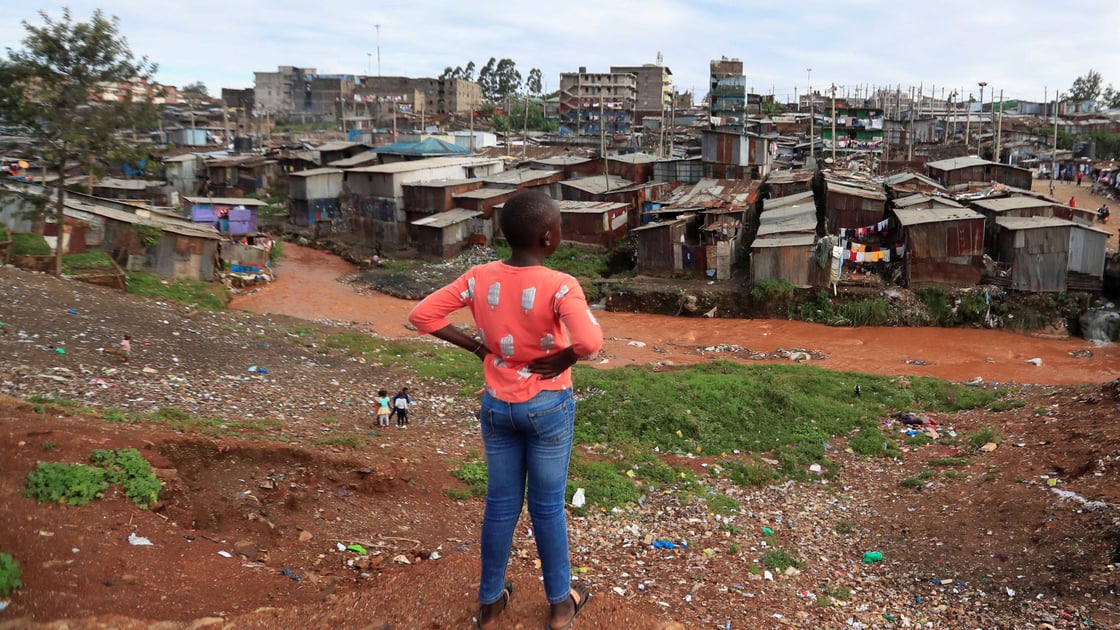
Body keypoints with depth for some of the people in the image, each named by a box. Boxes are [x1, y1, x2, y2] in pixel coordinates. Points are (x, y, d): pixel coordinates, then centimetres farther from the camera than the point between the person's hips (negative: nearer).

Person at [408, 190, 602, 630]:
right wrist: (562, 360, -16)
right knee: (547, 506, 12)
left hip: (496, 406, 4)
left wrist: (476, 346, -2)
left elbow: (422, 315, -5)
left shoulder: (479, 278, -8)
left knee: (500, 504, 16)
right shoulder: (559, 286, -21)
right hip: (548, 407, -3)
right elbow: (590, 341, -36)